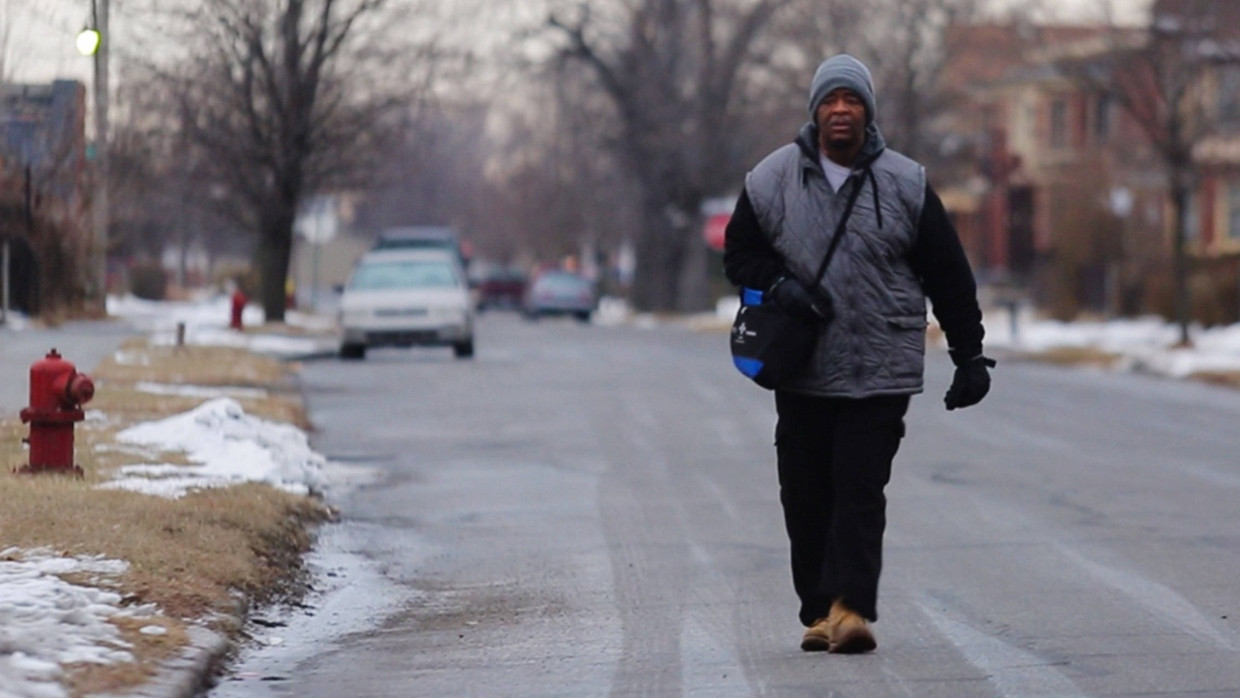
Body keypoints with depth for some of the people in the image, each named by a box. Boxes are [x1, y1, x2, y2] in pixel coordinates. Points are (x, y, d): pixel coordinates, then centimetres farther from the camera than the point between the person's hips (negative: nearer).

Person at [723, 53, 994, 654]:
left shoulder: (904, 184, 2)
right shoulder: (772, 180, 4)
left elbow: (949, 277, 7)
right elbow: (739, 253, 13)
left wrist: (970, 357, 4)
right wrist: (778, 285, -9)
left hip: (880, 372, -2)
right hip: (801, 372, 2)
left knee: (860, 487, -12)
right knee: (805, 493, 3)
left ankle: (851, 606, -18)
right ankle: (818, 611, 11)